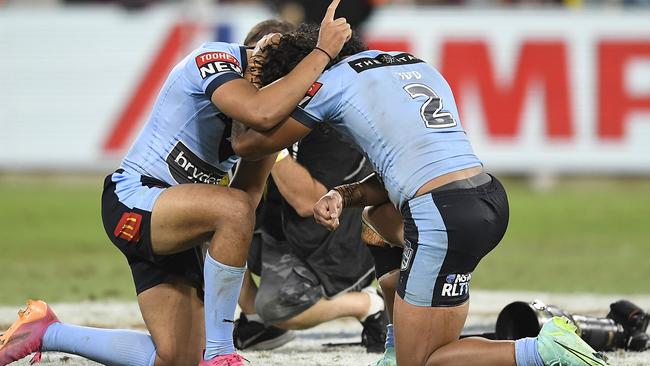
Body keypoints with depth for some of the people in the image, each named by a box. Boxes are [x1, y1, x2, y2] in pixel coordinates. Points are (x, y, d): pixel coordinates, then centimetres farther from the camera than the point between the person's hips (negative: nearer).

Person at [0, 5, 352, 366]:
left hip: (169, 220, 9)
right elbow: (261, 114, -39)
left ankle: (47, 332, 21)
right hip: (132, 201, -9)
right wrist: (323, 52, -32)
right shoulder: (215, 59, -17)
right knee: (233, 208, -35)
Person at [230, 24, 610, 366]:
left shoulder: (333, 81, 3)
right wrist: (342, 196, 12)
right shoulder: (417, 64, 25)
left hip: (443, 219, -9)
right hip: (491, 198, 9)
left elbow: (252, 145, 15)